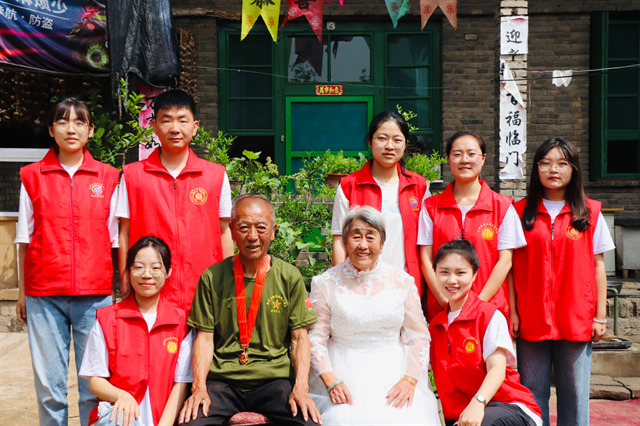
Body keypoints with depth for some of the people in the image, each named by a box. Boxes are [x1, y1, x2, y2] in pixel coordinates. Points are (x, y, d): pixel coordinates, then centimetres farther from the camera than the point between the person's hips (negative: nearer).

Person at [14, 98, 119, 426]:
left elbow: (117, 240, 8)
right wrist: (22, 293, 8)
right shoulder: (32, 176, 8)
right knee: (49, 383, 3)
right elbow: (25, 241, 9)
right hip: (44, 294, 0)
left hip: (95, 293, 0)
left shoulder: (108, 178, 7)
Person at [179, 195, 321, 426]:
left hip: (275, 379, 0)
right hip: (222, 381, 0)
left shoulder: (290, 277, 5)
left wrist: (301, 389, -11)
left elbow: (300, 338, 4)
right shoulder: (212, 277, 5)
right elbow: (205, 337, 4)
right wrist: (199, 387, -11)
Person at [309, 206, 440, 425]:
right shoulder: (325, 284, 3)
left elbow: (419, 337, 8)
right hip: (344, 374, -1)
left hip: (393, 372, 1)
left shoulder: (402, 281, 7)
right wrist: (331, 381, -11)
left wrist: (409, 380, -5)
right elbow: (315, 337, 1)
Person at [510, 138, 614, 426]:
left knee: (574, 391, 5)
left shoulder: (590, 213, 6)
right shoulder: (521, 213, 5)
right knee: (533, 391, 6)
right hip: (531, 320, 0)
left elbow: (598, 266, 6)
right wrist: (512, 312, -1)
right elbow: (511, 266, 4)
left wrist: (600, 316, 3)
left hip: (577, 320, 0)